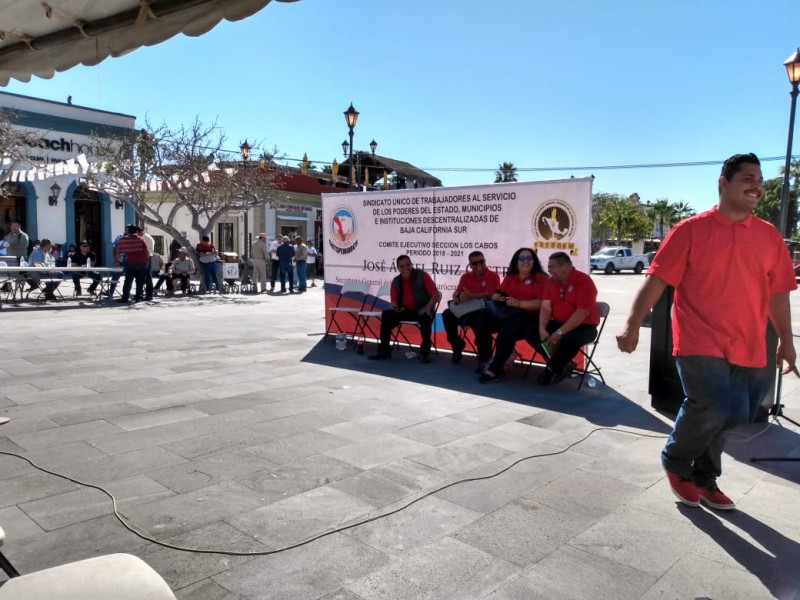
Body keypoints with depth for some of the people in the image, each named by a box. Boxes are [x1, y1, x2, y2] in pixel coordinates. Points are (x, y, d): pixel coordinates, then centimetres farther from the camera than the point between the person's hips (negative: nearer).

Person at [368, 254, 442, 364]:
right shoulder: (396, 281, 5)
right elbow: (394, 301, 8)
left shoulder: (422, 275, -8)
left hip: (422, 310, -4)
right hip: (405, 310, 5)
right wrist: (395, 307, -17)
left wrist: (427, 308, -26)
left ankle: (425, 351, -19)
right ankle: (384, 350, -7)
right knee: (386, 315, -15)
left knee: (425, 318, -37)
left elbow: (435, 294, -12)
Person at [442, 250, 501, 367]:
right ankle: (457, 346, 2)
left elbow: (490, 294, -18)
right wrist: (456, 297, -22)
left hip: (485, 311, -5)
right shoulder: (465, 276, 11)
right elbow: (457, 292, 4)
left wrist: (472, 296, -33)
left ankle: (485, 356, -21)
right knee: (447, 314, -15)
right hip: (467, 311, 5)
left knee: (481, 319, -39)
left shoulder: (493, 276, -4)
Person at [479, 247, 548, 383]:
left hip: (529, 315, -6)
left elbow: (542, 302, -11)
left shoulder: (540, 278, 1)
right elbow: (496, 294, 22)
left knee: (506, 331, -34)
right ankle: (504, 355, -1)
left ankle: (495, 369, -22)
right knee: (481, 323, -16)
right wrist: (497, 297, -4)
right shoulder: (510, 277, 20)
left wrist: (519, 303, -18)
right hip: (508, 313, 6)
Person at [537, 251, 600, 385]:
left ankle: (551, 369, -12)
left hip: (584, 326, -6)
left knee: (570, 339, -39)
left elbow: (582, 313, -24)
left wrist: (560, 332, -28)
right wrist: (542, 329, -19)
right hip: (558, 323, 7)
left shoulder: (583, 281, -16)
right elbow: (546, 308, -1)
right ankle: (562, 364, -7)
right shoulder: (552, 281, 5)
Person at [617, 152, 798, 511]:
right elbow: (657, 279, -9)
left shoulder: (769, 236, 9)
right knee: (716, 407, -19)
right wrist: (633, 324, -18)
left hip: (748, 349, 5)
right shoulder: (690, 230, -4)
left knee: (723, 414, 14)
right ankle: (675, 461, 10)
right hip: (701, 344, -5)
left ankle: (704, 479, 36)